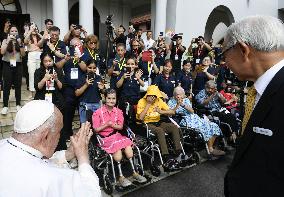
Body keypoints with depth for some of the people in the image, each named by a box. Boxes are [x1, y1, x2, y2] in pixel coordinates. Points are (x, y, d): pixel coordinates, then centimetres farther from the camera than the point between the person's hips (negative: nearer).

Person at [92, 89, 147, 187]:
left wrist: (113, 125, -12)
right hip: (105, 138, -4)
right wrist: (107, 125, -17)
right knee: (118, 154, -27)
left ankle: (134, 173, -3)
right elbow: (96, 129, -4)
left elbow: (120, 127, 8)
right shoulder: (98, 113, -5)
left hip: (117, 135, 4)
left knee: (129, 152, -19)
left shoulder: (118, 112, 8)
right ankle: (121, 177, -12)